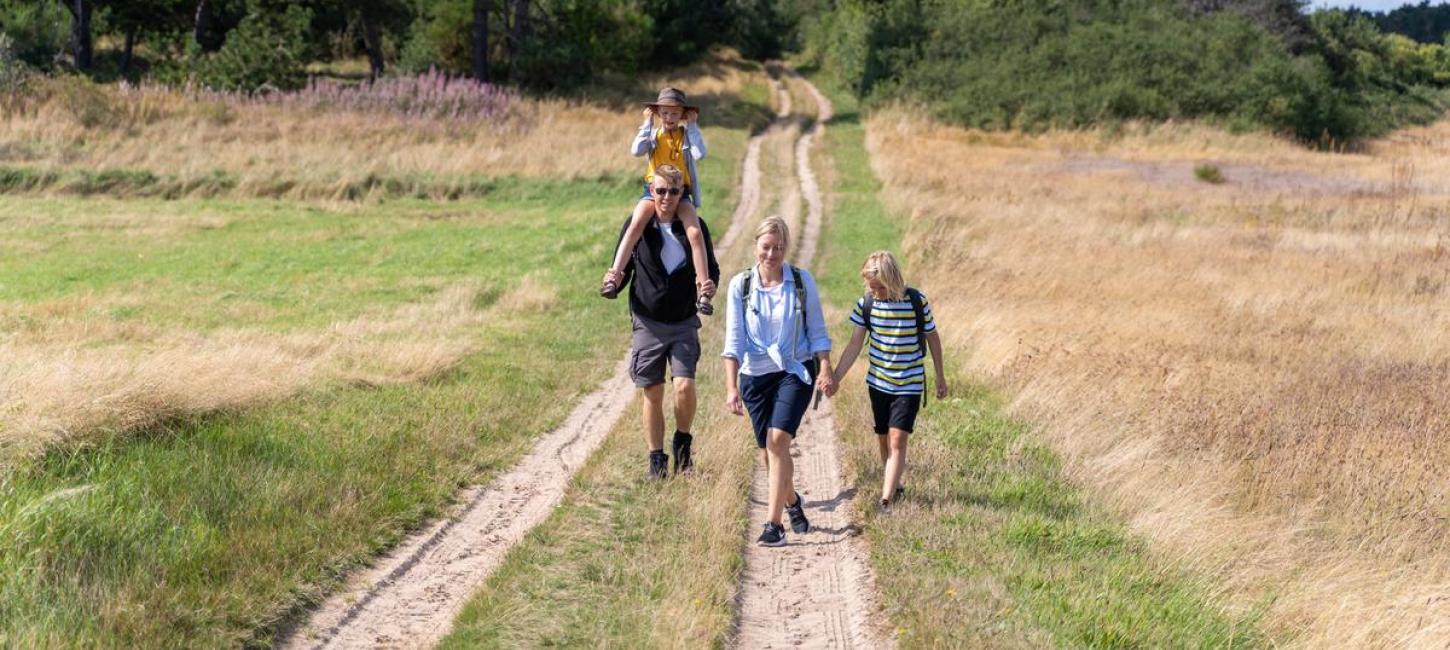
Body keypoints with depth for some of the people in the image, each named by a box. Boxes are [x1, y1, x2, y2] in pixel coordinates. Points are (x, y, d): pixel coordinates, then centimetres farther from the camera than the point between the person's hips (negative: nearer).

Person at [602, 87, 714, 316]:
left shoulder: (686, 135, 9)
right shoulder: (653, 134, 12)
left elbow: (700, 153, -12)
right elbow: (637, 150, -9)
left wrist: (692, 126, -3)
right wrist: (648, 124, -1)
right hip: (653, 191, 0)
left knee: (695, 233, -23)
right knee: (635, 225, -28)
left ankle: (703, 291, -22)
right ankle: (613, 276, -33)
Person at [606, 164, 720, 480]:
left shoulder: (695, 226, 0)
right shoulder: (636, 225, -2)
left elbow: (711, 268, 6)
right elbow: (622, 270, 3)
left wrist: (711, 284, -17)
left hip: (684, 324, 0)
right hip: (648, 324, 0)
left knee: (685, 387, -14)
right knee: (653, 394, 4)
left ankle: (682, 442, 13)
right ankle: (657, 462, 16)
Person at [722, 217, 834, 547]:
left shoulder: (802, 281, -2)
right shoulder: (740, 285, -3)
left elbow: (817, 331, 5)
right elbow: (733, 340, -4)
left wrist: (825, 370, -6)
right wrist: (731, 387, -11)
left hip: (795, 371, -2)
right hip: (755, 375, 2)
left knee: (778, 439, -20)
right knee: (767, 450, 7)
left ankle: (774, 524, -19)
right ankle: (793, 503, 37)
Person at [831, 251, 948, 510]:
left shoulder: (917, 301, -13)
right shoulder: (866, 303, -6)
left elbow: (932, 338, 0)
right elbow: (855, 344, -1)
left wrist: (940, 376, 8)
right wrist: (835, 377, -7)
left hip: (910, 384, -4)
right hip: (878, 382, 4)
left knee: (897, 439, -13)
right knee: (883, 439, 13)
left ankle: (886, 501, -17)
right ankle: (894, 485, 34)